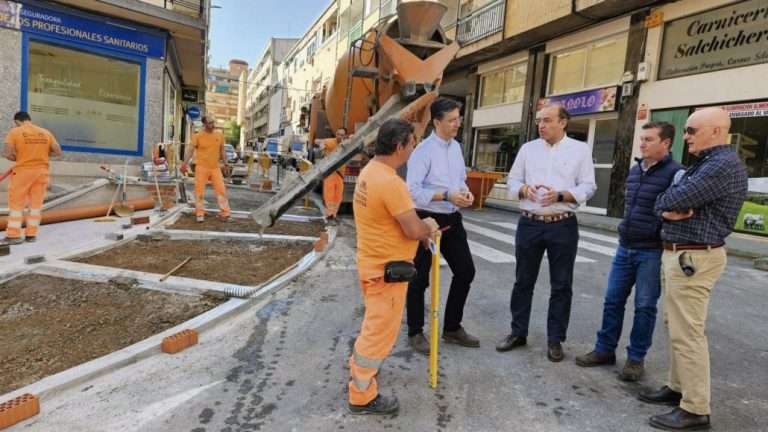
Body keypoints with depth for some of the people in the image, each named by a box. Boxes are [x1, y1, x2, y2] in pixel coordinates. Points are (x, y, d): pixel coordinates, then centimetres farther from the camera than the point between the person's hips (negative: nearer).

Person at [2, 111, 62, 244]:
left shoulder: (15, 132, -6)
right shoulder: (46, 132, 5)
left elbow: (8, 153, -12)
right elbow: (58, 152, 4)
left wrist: (18, 158, 7)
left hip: (23, 171, -3)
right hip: (41, 171, 3)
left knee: (16, 203, 5)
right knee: (36, 203, 8)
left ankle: (13, 235, 4)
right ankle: (31, 234, 10)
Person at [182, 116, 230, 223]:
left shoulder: (219, 135, 6)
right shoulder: (198, 136, -3)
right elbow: (192, 151, -2)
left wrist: (225, 162, 5)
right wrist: (185, 163, -10)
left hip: (215, 167, 3)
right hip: (201, 167, -2)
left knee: (221, 189, -1)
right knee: (199, 190, 1)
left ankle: (225, 213, 5)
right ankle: (200, 214, 11)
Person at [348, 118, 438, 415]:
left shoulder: (370, 171, 5)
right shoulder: (390, 182, -27)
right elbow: (414, 230, -26)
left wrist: (420, 226, 5)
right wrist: (430, 227, -4)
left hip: (374, 261, 10)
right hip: (386, 268, -10)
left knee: (374, 324, 28)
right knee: (381, 331, 5)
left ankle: (359, 368, 47)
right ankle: (362, 397, 20)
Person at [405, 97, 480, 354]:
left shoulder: (456, 147, 9)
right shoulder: (423, 151, -16)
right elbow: (413, 190, -21)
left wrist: (465, 192, -4)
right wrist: (447, 196, -25)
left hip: (452, 219, 8)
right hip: (427, 219, -8)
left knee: (465, 270, 12)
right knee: (420, 278, 5)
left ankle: (452, 328, 30)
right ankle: (415, 333, 23)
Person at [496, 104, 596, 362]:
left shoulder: (580, 149, 1)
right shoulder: (528, 148, 8)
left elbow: (588, 187, -4)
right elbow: (512, 180, 9)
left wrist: (560, 195, -20)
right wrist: (524, 189, -13)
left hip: (563, 226, -2)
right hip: (529, 224, 2)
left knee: (561, 285, 6)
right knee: (523, 281, 10)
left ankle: (555, 339, 20)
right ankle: (518, 332, 24)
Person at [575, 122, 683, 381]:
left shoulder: (674, 172, -11)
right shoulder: (634, 171, 11)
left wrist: (665, 240, -16)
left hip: (652, 251, -6)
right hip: (624, 248, 6)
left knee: (644, 307, 5)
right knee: (612, 301, 10)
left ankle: (636, 358, 18)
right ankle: (605, 350, 23)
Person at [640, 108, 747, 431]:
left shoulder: (723, 164, -16)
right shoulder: (704, 163, 17)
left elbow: (672, 200, -23)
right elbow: (664, 204, 12)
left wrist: (669, 202, 0)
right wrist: (669, 209, -11)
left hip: (693, 258, -10)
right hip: (678, 254, 10)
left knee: (687, 333, -5)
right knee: (677, 327, 17)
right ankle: (678, 388, 29)